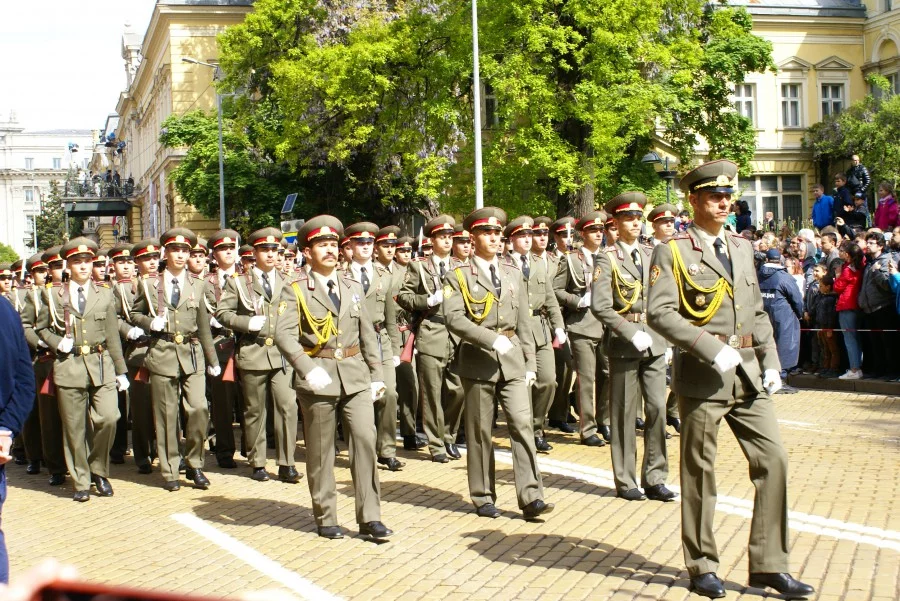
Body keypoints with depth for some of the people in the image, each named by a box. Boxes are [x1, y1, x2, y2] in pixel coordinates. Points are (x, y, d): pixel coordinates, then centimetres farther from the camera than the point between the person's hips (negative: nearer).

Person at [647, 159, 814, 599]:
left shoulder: (741, 248, 15)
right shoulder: (672, 252, -5)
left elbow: (756, 311, 19)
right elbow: (659, 313, -15)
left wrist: (770, 361, 8)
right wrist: (712, 349, -20)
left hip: (748, 374, 6)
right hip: (702, 376, -6)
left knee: (773, 460, 0)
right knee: (699, 472, 4)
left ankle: (768, 565, 10)